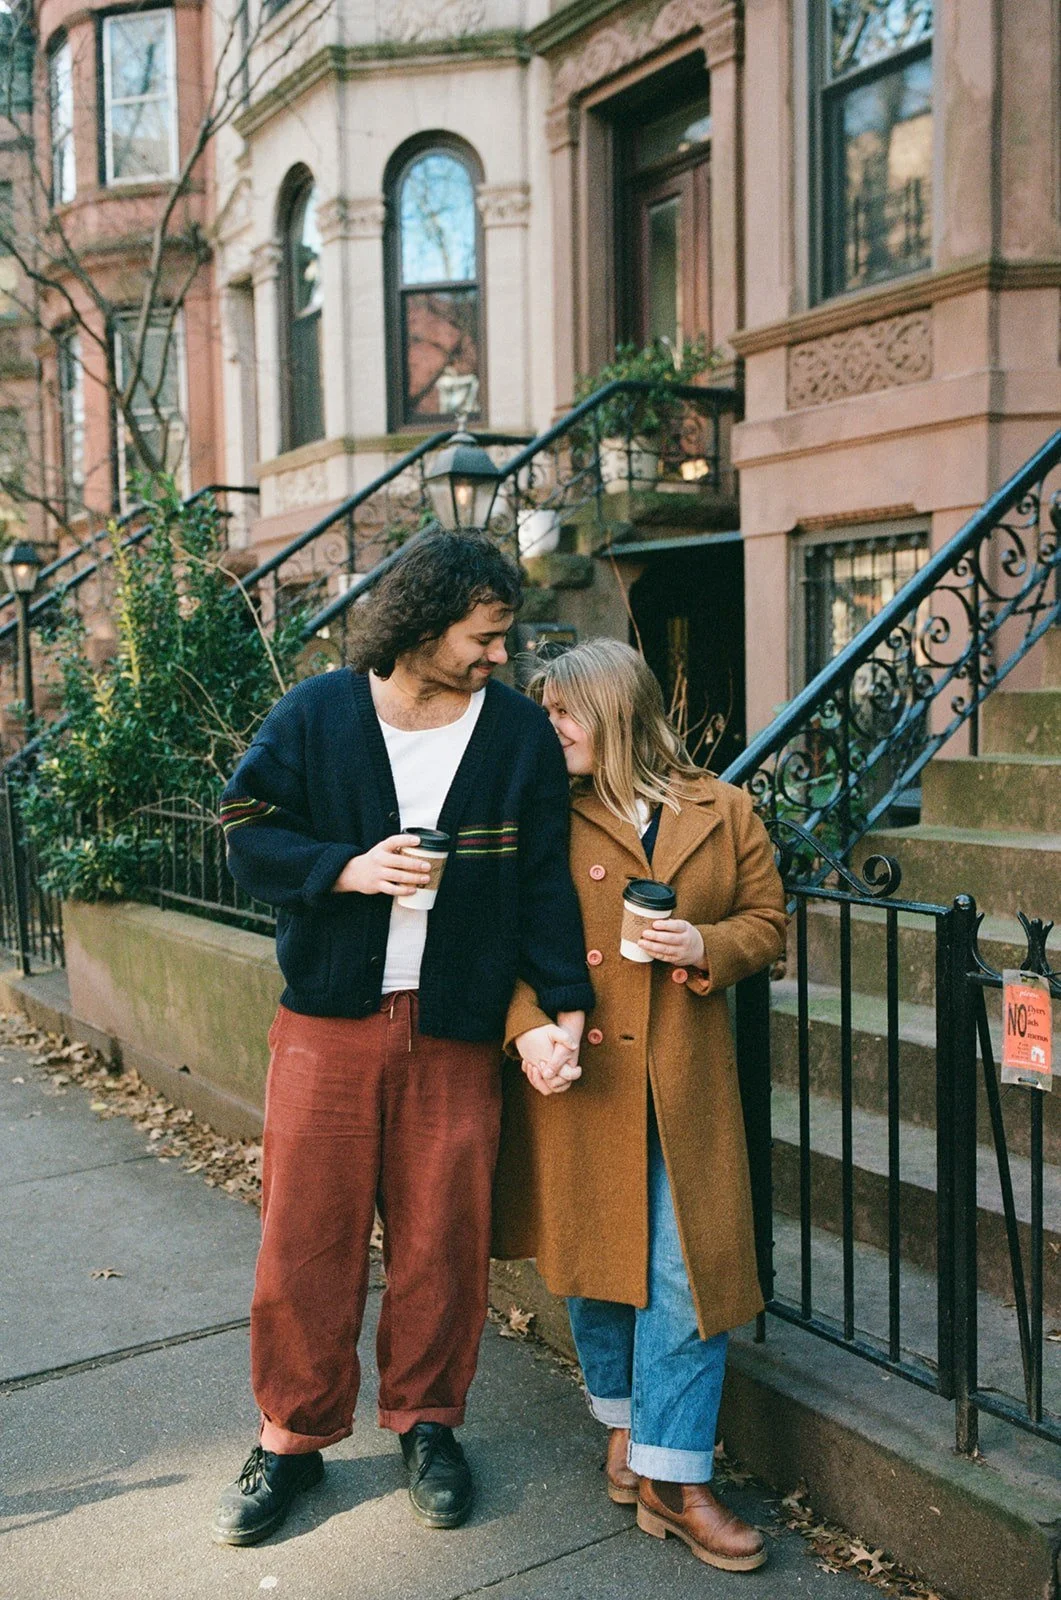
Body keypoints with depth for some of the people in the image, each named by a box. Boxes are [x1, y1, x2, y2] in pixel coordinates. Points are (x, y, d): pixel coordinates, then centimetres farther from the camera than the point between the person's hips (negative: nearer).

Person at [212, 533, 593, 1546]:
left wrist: (563, 1003, -7)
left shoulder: (522, 732, 2)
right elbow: (251, 837, 0)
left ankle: (426, 1422, 30)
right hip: (328, 1019, 0)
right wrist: (350, 868, -17)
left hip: (456, 1029, 1)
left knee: (442, 1236, 8)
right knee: (307, 1233, 5)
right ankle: (292, 1436, 24)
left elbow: (543, 881, 1)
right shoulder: (315, 715, -1)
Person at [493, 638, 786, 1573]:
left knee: (687, 1270, -1)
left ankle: (673, 1480, 12)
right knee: (593, 1255, 12)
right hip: (579, 1075, 0)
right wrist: (529, 1029, -17)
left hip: (685, 1083, 0)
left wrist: (705, 946, -11)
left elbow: (768, 922, 9)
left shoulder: (724, 814, 3)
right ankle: (627, 1424, 36)